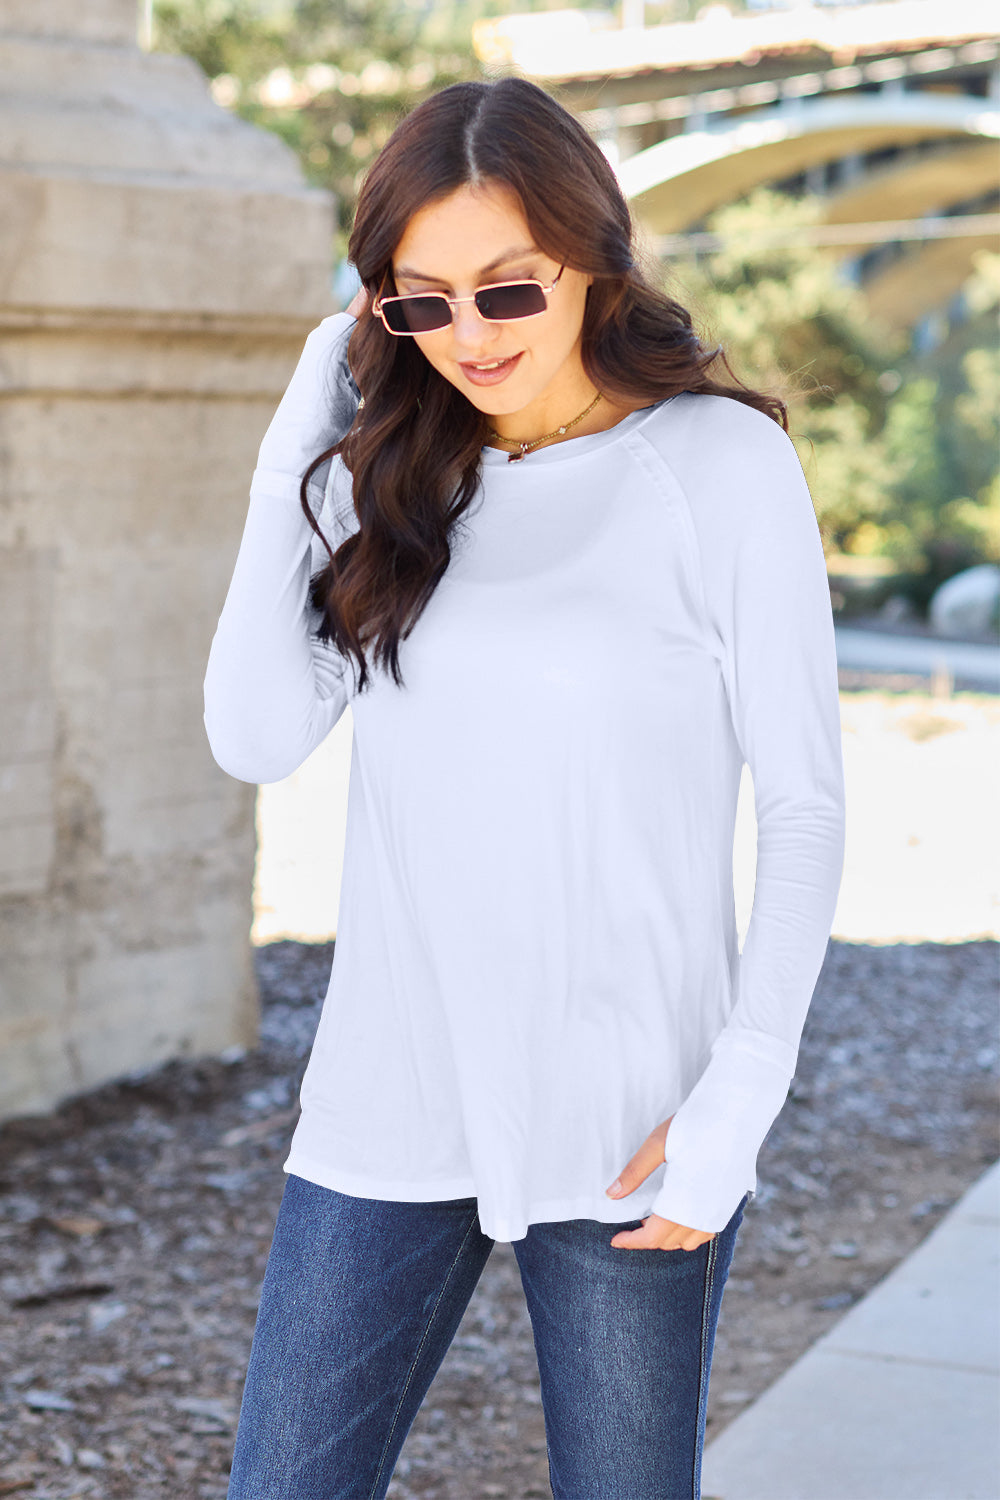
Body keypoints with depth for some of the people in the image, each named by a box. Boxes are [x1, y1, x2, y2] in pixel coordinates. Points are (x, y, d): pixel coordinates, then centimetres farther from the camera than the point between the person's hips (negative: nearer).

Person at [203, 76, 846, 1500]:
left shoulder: (722, 461, -6)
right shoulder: (394, 473, 7)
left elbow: (804, 806, -4)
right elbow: (256, 736, -4)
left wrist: (739, 1099, -12)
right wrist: (303, 431, -3)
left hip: (627, 1123, -3)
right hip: (388, 1112, 4)